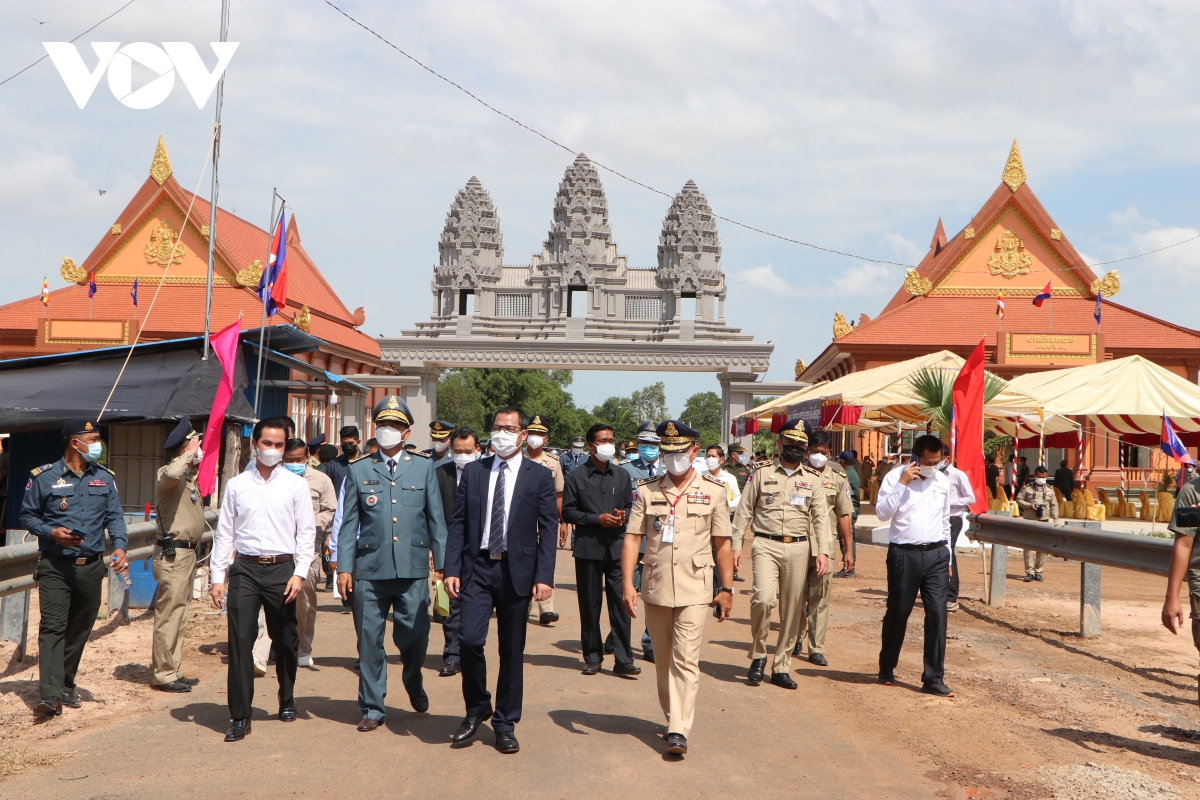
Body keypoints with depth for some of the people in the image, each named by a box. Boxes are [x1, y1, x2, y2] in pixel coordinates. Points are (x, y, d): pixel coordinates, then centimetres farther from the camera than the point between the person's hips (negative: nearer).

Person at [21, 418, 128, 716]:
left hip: (92, 566, 4)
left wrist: (119, 546, -10)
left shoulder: (104, 478, 8)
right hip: (55, 566, -4)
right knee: (52, 627, -12)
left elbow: (114, 516, 7)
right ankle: (51, 694, -18)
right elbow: (27, 516, 3)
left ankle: (66, 683, 26)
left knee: (80, 628, 11)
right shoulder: (43, 477, -3)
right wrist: (51, 532, -15)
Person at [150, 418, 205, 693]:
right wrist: (190, 453, -23)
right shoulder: (166, 474, -13)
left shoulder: (189, 478, 17)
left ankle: (173, 671, 22)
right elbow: (171, 474, -39)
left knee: (179, 616, 15)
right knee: (169, 615, -7)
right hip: (172, 554, -10)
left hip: (186, 553, 10)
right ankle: (162, 674, -1)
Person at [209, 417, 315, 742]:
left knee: (285, 641, 10)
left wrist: (299, 573, -6)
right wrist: (217, 577, 4)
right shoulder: (236, 485, 7)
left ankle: (287, 700, 32)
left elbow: (306, 532, 3)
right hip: (245, 569, 0)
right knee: (240, 639, -7)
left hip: (282, 569, 0)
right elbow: (224, 533, 8)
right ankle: (240, 716, -1)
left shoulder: (296, 484, 4)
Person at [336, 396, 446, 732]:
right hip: (370, 569, 0)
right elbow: (348, 523, 7)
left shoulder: (424, 467, 9)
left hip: (413, 569, 0)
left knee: (415, 636, 0)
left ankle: (413, 683, 32)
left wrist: (441, 563, 3)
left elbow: (436, 518, 8)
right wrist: (344, 567, 0)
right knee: (369, 640, 3)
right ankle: (372, 708, 16)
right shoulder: (358, 471, 8)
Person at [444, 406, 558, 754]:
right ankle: (477, 709, 15)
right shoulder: (473, 472, 9)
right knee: (469, 640, -10)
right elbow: (458, 523, 7)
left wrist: (544, 576, -10)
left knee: (512, 650, 5)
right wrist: (451, 568, -2)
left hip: (517, 571, -1)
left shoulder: (539, 477, 3)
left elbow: (548, 529, -1)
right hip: (476, 568, 1)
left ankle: (505, 725, 18)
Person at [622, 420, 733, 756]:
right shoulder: (647, 491, 4)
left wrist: (726, 589, 2)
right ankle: (673, 718, 26)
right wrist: (628, 584, -10)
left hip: (695, 590, -2)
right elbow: (632, 538, 0)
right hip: (655, 588, 2)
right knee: (662, 661, 11)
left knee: (685, 659, -8)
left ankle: (679, 730, -8)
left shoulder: (713, 491, 3)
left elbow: (722, 544, 5)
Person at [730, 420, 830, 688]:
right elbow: (744, 512, 6)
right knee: (764, 598, -20)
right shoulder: (762, 473, 5)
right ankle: (758, 655, 1)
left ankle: (781, 667, 16)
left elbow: (821, 517, 6)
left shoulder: (812, 479, 10)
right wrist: (736, 545, 0)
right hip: (766, 545, -2)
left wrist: (823, 551, -5)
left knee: (792, 609, 4)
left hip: (799, 548, 2)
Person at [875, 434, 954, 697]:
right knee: (898, 613, 7)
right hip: (904, 554, -3)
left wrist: (946, 556, 18)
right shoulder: (895, 477, -5)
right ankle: (887, 670, 27)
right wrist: (902, 483, -19)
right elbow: (882, 513, -14)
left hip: (936, 555, 3)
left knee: (937, 613, -4)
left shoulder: (943, 481, 10)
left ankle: (933, 678, 2)